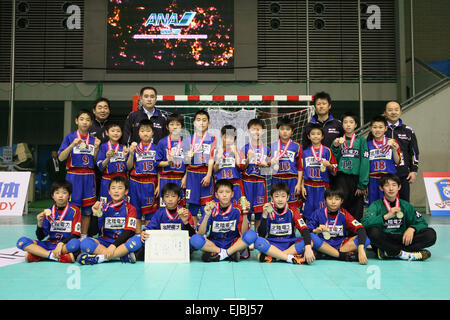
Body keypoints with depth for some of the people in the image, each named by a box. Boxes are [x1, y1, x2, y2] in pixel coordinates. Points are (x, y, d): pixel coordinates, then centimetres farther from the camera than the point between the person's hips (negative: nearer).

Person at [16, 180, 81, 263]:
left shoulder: (74, 210, -3)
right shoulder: (48, 212, 6)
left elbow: (76, 235, -8)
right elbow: (40, 238, 5)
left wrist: (61, 244, -23)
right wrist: (40, 223, -13)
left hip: (66, 245, -3)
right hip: (49, 244, 3)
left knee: (75, 243, -38)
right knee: (22, 241, -16)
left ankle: (36, 255, -24)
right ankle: (53, 256, -26)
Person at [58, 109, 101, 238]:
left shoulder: (93, 139, 10)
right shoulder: (70, 137, 2)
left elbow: (96, 161, 10)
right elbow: (61, 157, -6)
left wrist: (96, 148, -5)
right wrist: (72, 145, -18)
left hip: (89, 177, 3)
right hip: (73, 175, -3)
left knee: (87, 209, 4)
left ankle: (84, 236, 15)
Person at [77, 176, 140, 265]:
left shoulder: (130, 208, 3)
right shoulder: (104, 207, 8)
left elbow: (129, 232, -9)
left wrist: (114, 245, -23)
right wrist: (96, 214, -16)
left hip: (122, 242, -2)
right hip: (105, 241, 2)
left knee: (137, 241, -34)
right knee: (85, 243, -26)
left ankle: (100, 257, -32)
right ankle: (123, 255, -29)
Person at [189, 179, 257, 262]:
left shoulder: (237, 210, -2)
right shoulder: (212, 209, -3)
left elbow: (244, 233, -10)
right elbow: (200, 233, -10)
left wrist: (245, 214, -22)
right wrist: (207, 216, -24)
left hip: (233, 244, 0)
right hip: (213, 244, 0)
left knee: (252, 235, -26)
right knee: (195, 239, -28)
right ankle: (232, 253, -19)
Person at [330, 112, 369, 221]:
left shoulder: (361, 140, 3)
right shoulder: (339, 140, 11)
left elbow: (365, 163, -2)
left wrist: (362, 185, -8)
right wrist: (335, 146, -8)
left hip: (356, 177, -1)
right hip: (341, 177, 1)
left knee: (356, 212, 3)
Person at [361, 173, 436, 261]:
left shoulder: (406, 206, 11)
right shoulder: (376, 205, -1)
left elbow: (422, 223, 9)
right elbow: (365, 222, -18)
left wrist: (412, 228, -13)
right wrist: (386, 216, -26)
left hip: (402, 241, 4)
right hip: (383, 242, -4)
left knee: (430, 234, -17)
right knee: (373, 231, -34)